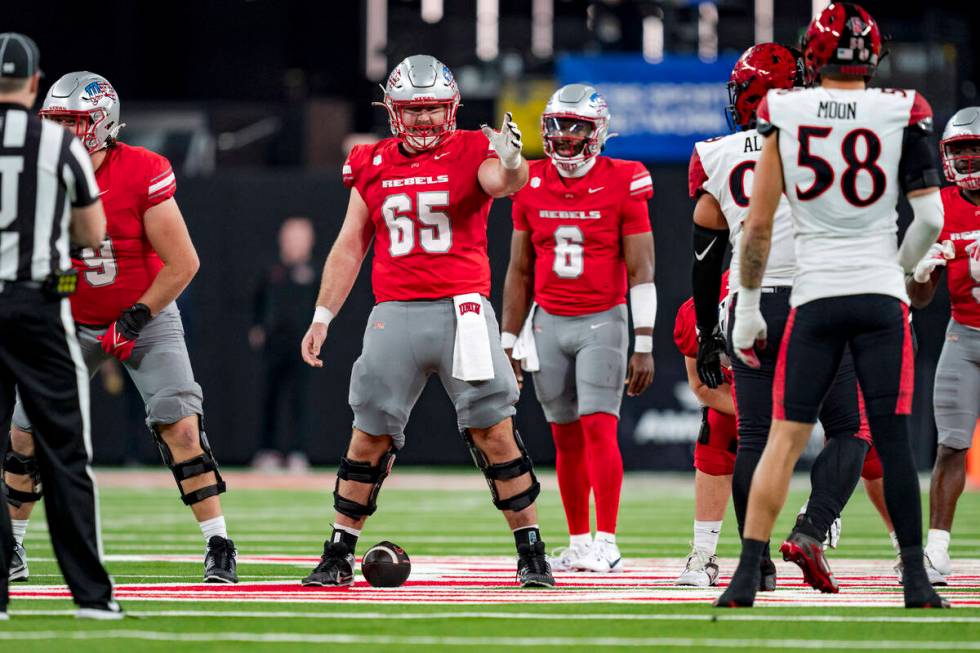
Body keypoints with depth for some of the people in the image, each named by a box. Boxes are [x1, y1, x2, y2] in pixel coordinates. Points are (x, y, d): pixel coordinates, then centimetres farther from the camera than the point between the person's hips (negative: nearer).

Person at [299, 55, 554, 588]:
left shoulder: (471, 152, 1)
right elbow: (349, 248, 16)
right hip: (395, 317, 3)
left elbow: (504, 183, -22)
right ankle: (337, 557, 13)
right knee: (370, 437, 4)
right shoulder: (373, 165, 10)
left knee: (494, 432, -6)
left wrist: (511, 158, -45)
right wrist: (322, 317, 13)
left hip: (461, 309, -3)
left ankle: (531, 554, 1)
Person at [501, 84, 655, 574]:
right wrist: (508, 341, 11)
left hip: (602, 320, -4)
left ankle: (605, 543, -12)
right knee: (566, 440, 6)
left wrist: (643, 345, -11)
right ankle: (578, 543, 14)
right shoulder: (531, 185, 5)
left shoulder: (622, 184, -6)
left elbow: (641, 271, -6)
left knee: (599, 428, -13)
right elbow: (520, 272, 12)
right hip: (548, 323, 4)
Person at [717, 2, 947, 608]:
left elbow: (758, 225, 3)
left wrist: (748, 308, 12)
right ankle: (917, 580, 5)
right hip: (880, 294, -1)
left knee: (785, 438, 3)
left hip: (815, 296, 1)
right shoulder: (901, 115, -3)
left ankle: (747, 577, -3)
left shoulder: (785, 116, 0)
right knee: (893, 440, 3)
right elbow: (931, 218, -2)